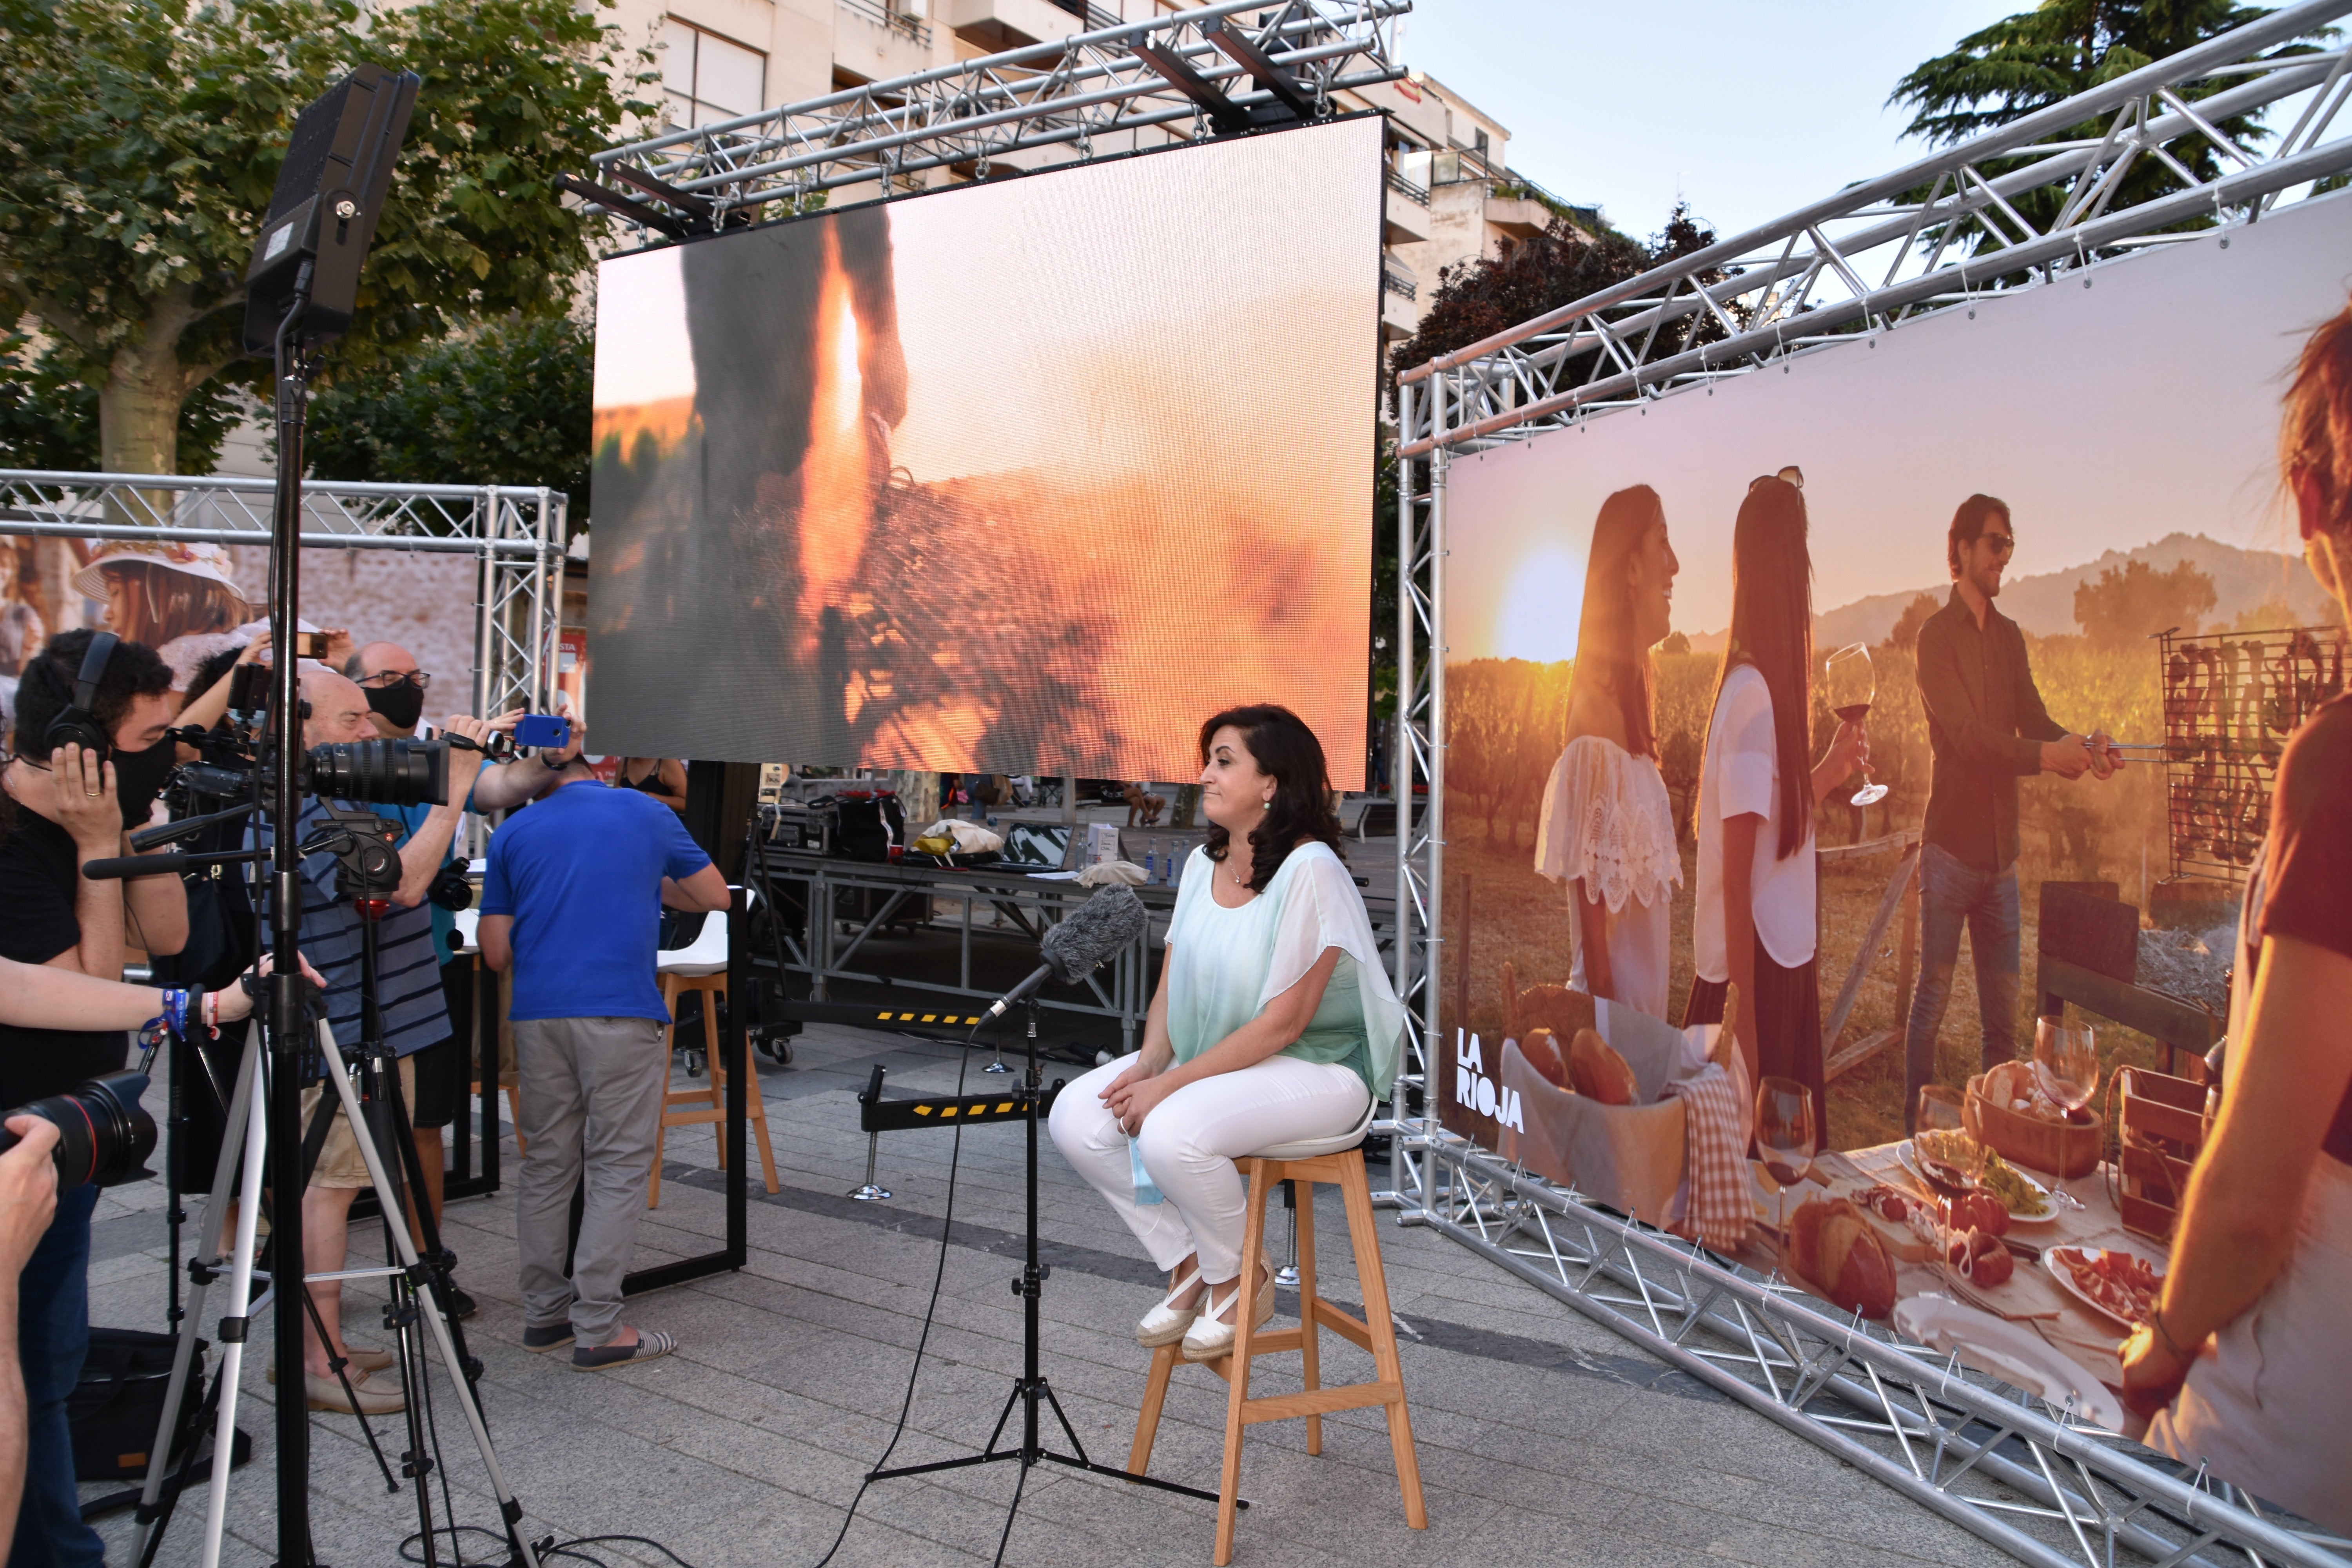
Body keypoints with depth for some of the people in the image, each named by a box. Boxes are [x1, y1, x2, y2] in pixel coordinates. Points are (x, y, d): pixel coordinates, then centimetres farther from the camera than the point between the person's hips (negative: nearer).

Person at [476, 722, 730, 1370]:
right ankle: (598, 1328, 2)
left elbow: (497, 952, 9)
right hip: (620, 1013, -3)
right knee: (617, 1169, 2)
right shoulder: (645, 814, 7)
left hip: (538, 1015, 3)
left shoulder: (512, 834, 10)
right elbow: (715, 895, 16)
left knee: (546, 1164, 14)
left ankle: (545, 1312, 22)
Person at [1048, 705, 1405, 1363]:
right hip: (1212, 1057, 8)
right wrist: (1147, 1063, -10)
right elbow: (1171, 986, 9)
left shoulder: (1310, 871, -19)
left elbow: (1283, 1022, -22)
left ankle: (1238, 1279, -2)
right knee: (1075, 1116, -10)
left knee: (1172, 1132, -32)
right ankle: (1189, 1264, 8)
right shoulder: (1203, 863, 6)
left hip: (1316, 1067, -8)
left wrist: (1172, 1084, -22)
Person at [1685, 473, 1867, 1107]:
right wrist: (1744, 1013, -20)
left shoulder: (1770, 686, 7)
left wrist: (1828, 771, 16)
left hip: (1785, 965, 9)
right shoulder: (1751, 694, -19)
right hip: (1756, 980, -9)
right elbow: (1734, 880, -20)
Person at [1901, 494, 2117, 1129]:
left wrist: (2082, 747, -15)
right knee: (1933, 996, 0)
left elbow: (2035, 720, 5)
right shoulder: (1936, 635, -7)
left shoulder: (2010, 637, 14)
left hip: (2001, 847, 7)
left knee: (2004, 1005, 12)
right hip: (1950, 845, -6)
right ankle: (1917, 1130, 10)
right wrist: (2046, 755, -28)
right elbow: (1966, 735, -18)